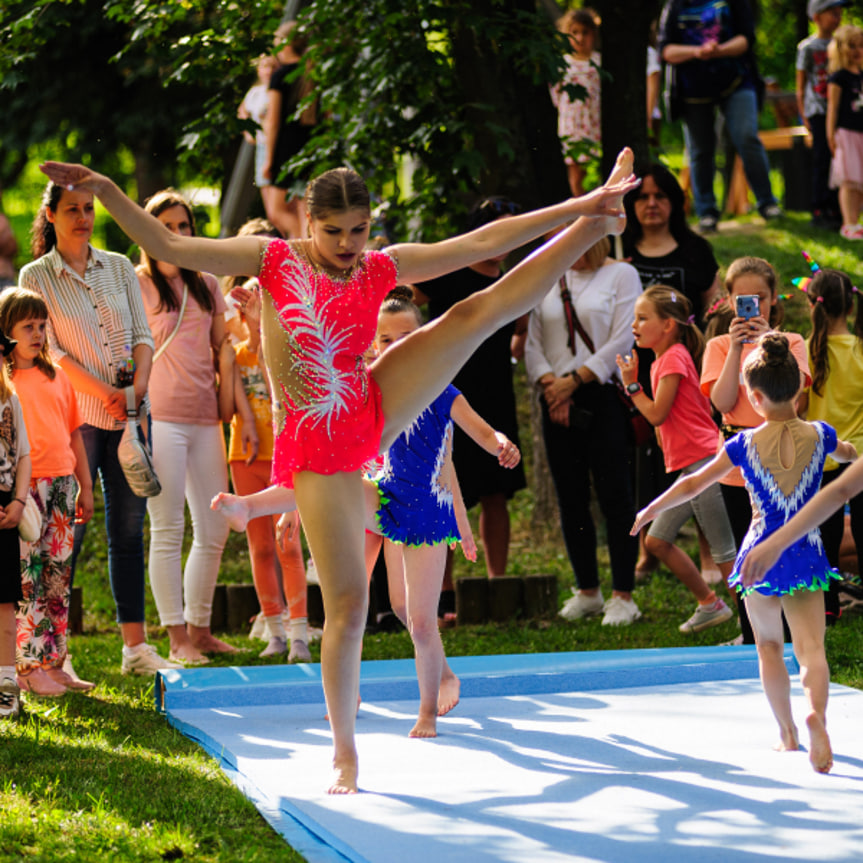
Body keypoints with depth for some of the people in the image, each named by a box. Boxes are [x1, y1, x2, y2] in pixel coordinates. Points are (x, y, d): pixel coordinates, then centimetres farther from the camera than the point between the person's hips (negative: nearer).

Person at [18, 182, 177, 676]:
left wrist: (139, 385, -10)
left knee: (129, 527, 4)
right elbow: (49, 349, -6)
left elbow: (142, 335, 8)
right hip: (75, 414, -4)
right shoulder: (37, 276, 0)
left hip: (130, 414, 4)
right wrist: (103, 392, -15)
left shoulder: (119, 268, 12)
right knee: (69, 529, -4)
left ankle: (136, 646, 7)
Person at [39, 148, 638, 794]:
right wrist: (106, 191, -14)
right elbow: (168, 246, -5)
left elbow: (481, 243, 2)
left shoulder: (383, 267, 3)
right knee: (347, 606, -3)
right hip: (318, 450, -3)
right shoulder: (274, 260, -3)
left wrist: (576, 207, -2)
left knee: (488, 308, -4)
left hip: (376, 413, 3)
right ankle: (345, 754, 9)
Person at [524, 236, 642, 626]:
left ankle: (622, 597, -4)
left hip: (604, 395, -5)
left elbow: (622, 341, -7)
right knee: (571, 498, 6)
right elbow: (533, 343, 12)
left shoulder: (620, 274, 2)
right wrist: (548, 382, -7)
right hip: (557, 401, 5)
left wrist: (574, 380, -12)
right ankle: (587, 591, 16)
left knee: (614, 495, -7)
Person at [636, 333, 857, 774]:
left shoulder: (745, 445, -7)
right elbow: (848, 454, 24)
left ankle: (788, 732, 24)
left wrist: (652, 509, 18)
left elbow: (692, 484, 2)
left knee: (769, 645, 20)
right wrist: (848, 448, 49)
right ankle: (816, 712, -35)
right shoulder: (819, 435, -2)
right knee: (812, 647, -6)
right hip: (807, 556, 0)